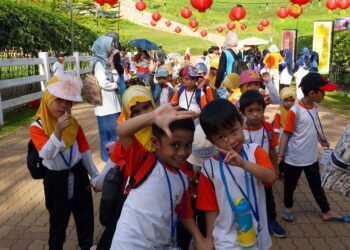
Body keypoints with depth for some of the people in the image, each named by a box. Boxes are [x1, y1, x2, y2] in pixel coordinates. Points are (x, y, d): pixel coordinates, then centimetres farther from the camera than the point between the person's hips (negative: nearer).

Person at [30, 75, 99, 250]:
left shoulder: (73, 123, -3)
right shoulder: (37, 127, -17)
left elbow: (84, 151, 5)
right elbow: (47, 154, -31)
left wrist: (95, 175, 10)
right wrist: (58, 131, -43)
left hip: (78, 174, 4)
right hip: (55, 179, -4)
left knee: (85, 215, 17)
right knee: (58, 221, 12)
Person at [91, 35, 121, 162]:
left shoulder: (105, 61, 13)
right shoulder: (99, 63, -11)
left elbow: (116, 79, 10)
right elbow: (104, 83, -20)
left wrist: (112, 65, 0)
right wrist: (116, 86, -2)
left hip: (112, 102, 8)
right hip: (105, 103, -8)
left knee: (114, 129, 13)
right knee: (108, 130, 0)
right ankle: (107, 155, 11)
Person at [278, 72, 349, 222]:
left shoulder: (314, 107, 0)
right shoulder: (295, 111, -22)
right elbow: (286, 134, -17)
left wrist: (322, 140, 24)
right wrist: (280, 156, -17)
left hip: (311, 157, 6)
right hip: (294, 158, -6)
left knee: (316, 186, 20)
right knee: (290, 185, 16)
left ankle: (327, 212, 35)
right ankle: (288, 208, 38)